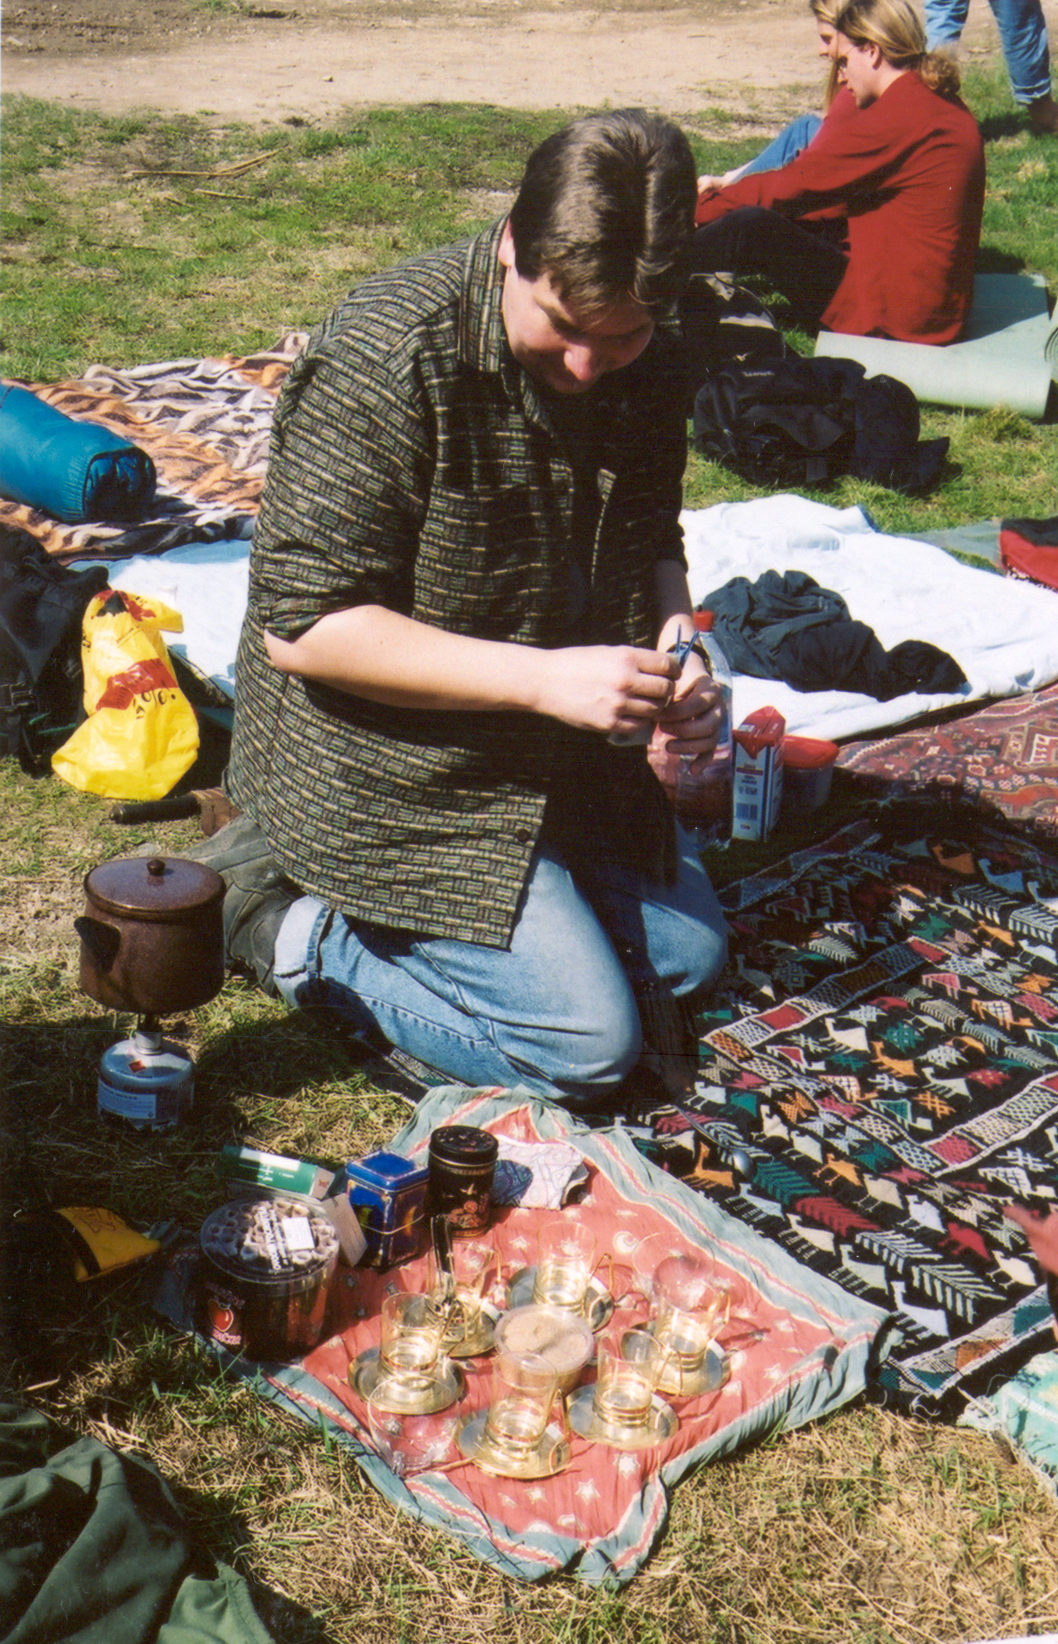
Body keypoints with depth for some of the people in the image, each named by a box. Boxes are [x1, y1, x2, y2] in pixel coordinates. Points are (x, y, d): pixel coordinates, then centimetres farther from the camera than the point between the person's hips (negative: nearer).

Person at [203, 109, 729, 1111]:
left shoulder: (643, 359, -4)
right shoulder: (388, 359, -27)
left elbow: (651, 541, 13)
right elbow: (302, 627, -28)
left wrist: (674, 643, -11)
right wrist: (543, 676, -32)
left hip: (562, 756, 8)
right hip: (391, 772, -8)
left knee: (690, 954, 17)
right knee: (589, 1045, -11)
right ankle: (294, 921, 3)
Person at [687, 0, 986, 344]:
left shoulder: (896, 118, -17)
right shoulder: (940, 103, 13)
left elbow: (789, 187, -11)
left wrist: (698, 207, 2)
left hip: (895, 313, -10)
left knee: (752, 228, -14)